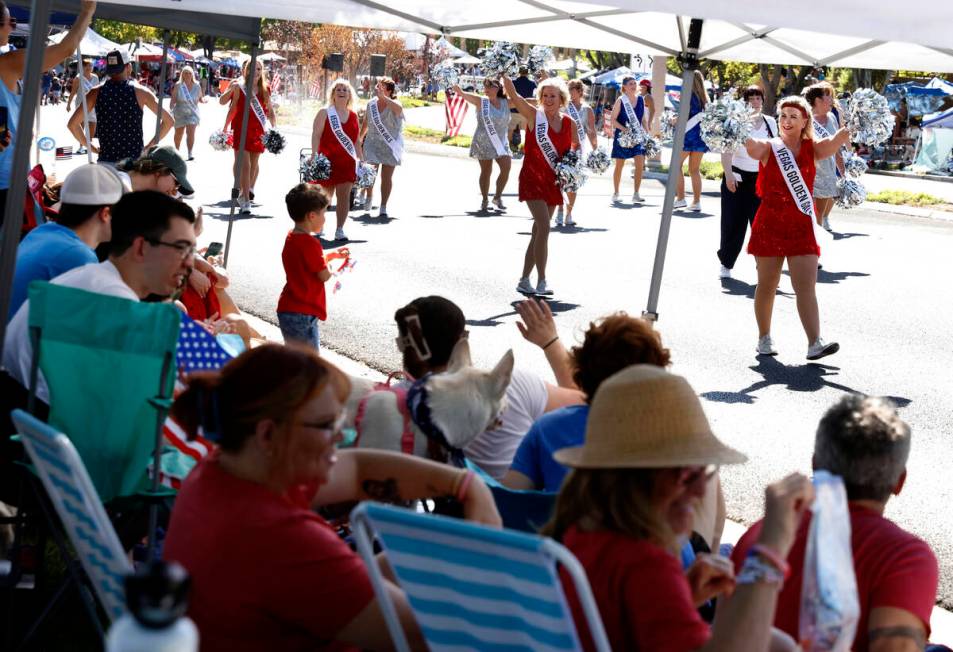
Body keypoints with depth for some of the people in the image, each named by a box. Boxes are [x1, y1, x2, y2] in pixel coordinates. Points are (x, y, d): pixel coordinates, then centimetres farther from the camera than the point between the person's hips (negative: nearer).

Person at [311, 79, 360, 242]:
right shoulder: (325, 113, -1)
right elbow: (316, 135, -8)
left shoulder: (353, 116, 12)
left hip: (347, 161, 3)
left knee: (344, 195, -4)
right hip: (327, 160, -3)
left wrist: (361, 160, 14)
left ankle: (339, 230, -1)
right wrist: (315, 156, -18)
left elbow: (356, 141, 18)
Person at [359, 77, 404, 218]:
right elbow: (365, 124, 16)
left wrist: (383, 96, -41)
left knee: (387, 176, -1)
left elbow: (398, 108, -38)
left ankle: (383, 207, 8)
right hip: (372, 144, 3)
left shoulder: (393, 105, -11)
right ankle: (369, 197, 32)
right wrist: (359, 139, 21)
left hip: (390, 146, -3)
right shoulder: (371, 104, 2)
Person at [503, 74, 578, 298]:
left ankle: (524, 280, 21)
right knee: (543, 227, -18)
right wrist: (504, 74, -29)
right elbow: (513, 95, -18)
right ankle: (541, 281, -13)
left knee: (538, 231, 11)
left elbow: (577, 148, 20)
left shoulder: (569, 123, 6)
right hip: (532, 178, -6)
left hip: (553, 181, 6)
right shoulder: (534, 115, -6)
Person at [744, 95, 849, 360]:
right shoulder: (769, 148, -1)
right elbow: (751, 147, -23)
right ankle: (764, 338, 25)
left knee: (806, 286, -7)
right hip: (770, 225, -1)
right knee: (767, 285, 9)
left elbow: (837, 140, -14)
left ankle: (815, 343, -13)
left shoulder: (812, 149, 4)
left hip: (801, 226, 1)